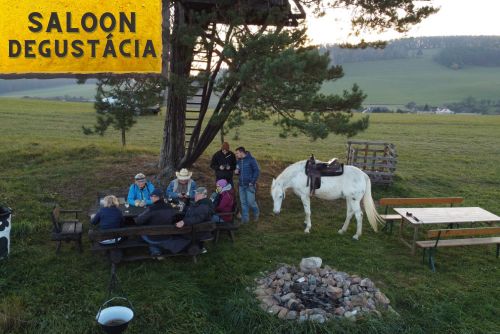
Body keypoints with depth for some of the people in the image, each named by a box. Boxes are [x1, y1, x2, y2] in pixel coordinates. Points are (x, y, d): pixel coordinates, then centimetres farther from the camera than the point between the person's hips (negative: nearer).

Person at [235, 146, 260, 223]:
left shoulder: (251, 159, -10)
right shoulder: (239, 161, 11)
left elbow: (257, 171, -11)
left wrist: (252, 182, -14)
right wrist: (237, 172, -1)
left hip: (249, 185, -6)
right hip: (241, 185, 6)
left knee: (250, 201, -4)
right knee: (243, 202, 8)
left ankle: (256, 213, 23)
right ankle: (245, 218, 19)